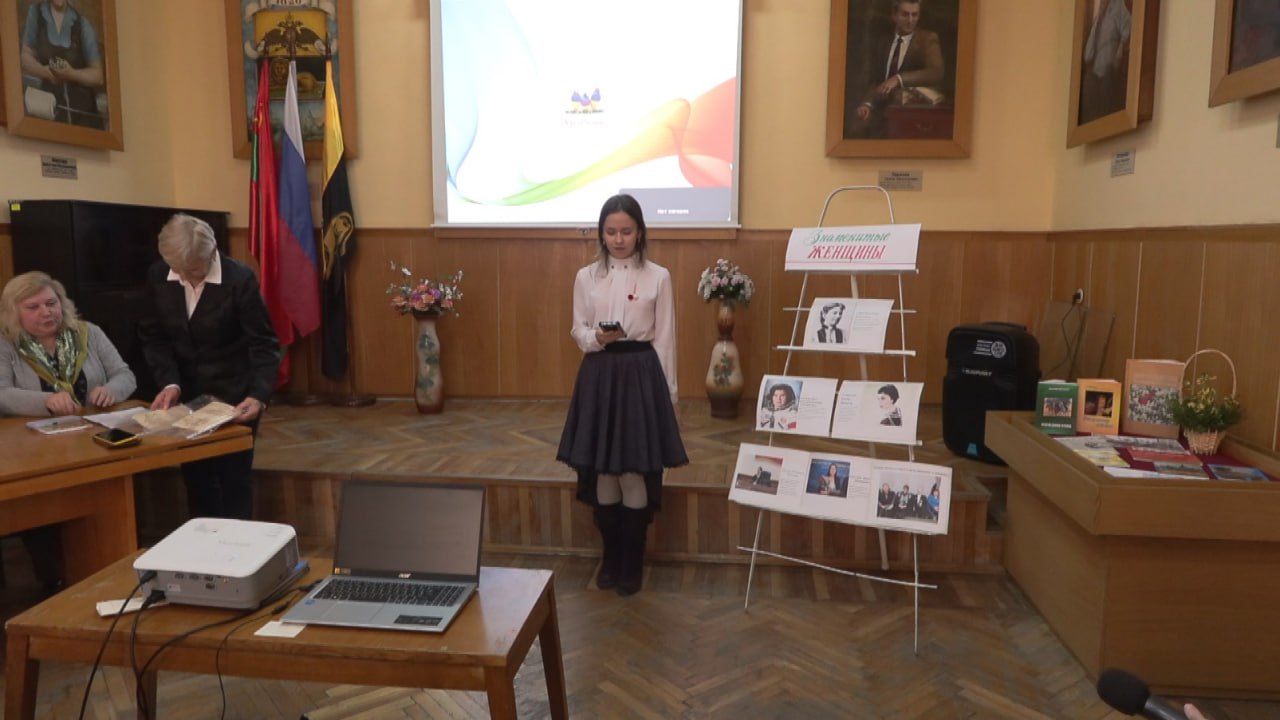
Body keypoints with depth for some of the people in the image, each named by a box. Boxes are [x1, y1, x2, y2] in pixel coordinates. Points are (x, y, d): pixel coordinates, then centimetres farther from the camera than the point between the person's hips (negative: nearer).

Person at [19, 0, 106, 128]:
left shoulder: (83, 24, -1)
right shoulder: (35, 12, 2)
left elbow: (97, 74, 1)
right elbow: (25, 56, 5)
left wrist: (72, 73, -18)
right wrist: (43, 71, -16)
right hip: (49, 103, 1)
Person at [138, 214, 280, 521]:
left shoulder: (240, 279, -18)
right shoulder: (157, 277, -7)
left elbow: (264, 344, -17)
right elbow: (153, 336, 0)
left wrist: (259, 394, -30)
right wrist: (170, 383, -16)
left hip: (234, 394, -4)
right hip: (186, 394, 4)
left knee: (234, 475, 2)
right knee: (194, 475, 11)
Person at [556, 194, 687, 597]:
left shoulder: (658, 277, -1)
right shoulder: (586, 277, 5)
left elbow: (664, 338, 1)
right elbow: (578, 331, 7)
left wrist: (668, 392, 0)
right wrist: (598, 337, -16)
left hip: (641, 375, -2)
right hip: (598, 376, 2)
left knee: (636, 473, 0)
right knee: (601, 473, 7)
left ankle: (632, 564, 17)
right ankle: (610, 558, 25)